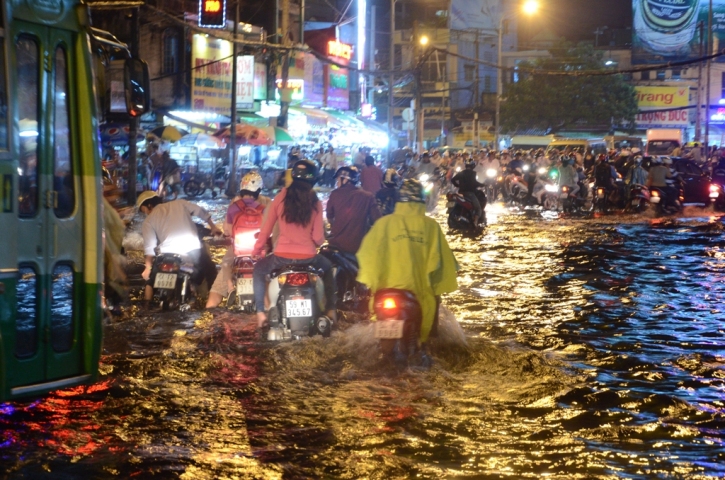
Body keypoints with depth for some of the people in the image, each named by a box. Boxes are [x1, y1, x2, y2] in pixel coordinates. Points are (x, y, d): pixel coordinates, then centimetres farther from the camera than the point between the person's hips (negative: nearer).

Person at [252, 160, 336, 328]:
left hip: (282, 257, 0)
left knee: (259, 270, 30)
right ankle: (330, 310, 28)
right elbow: (318, 238, -4)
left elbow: (266, 229, 3)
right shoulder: (315, 202, -3)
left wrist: (256, 250, 19)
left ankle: (260, 312, 17)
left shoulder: (281, 198, -2)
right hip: (308, 258, 1)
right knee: (327, 268, 34)